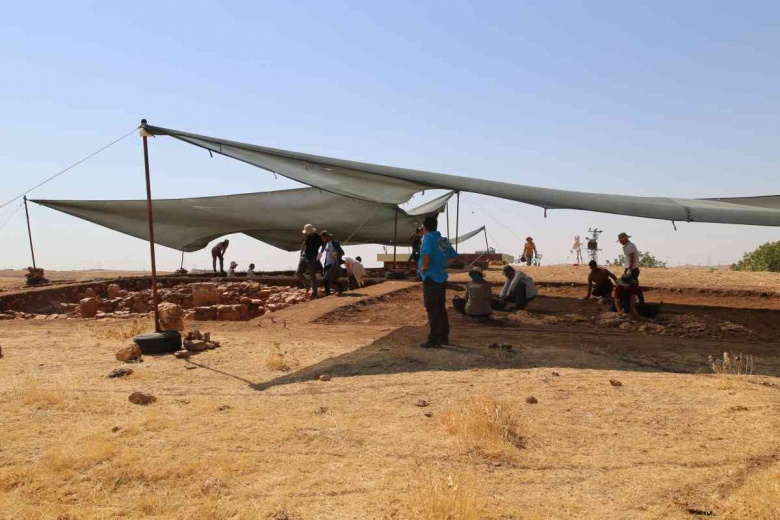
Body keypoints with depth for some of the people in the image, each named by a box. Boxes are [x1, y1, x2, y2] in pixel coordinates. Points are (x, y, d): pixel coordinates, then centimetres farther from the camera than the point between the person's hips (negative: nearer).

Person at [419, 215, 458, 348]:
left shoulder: (428, 238, -13)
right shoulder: (443, 240, 9)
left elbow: (426, 254, -32)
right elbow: (453, 255, 20)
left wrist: (424, 266, -16)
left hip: (431, 278, -8)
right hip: (442, 278, 8)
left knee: (432, 310, -3)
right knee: (441, 308, 15)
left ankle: (434, 339, -1)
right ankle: (444, 337, 23)